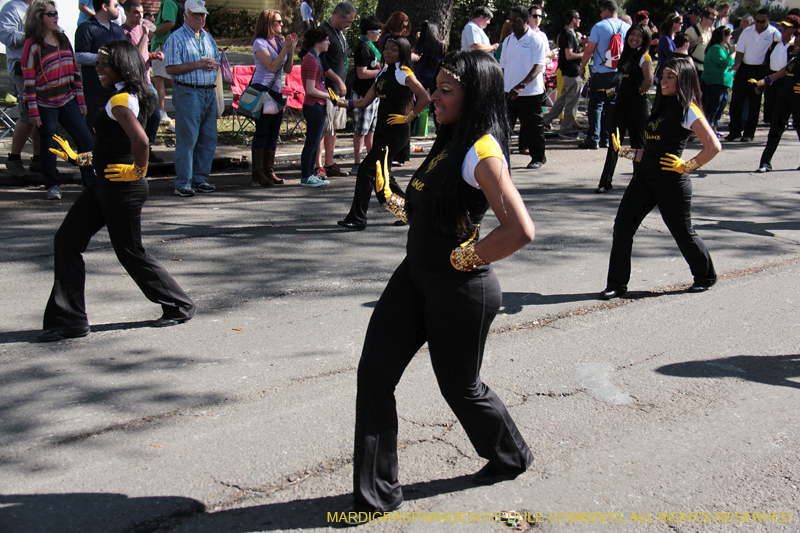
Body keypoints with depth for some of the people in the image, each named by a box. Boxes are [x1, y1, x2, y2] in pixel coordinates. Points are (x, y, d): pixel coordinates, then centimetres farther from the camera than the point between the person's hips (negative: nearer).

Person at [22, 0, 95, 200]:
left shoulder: (63, 39, 10)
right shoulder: (32, 45, -8)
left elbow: (74, 70, 14)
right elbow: (29, 80, -9)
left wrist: (80, 99, 10)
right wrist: (33, 111, -13)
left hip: (68, 101, 5)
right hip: (45, 104, -5)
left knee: (86, 141, -1)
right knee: (48, 146, 3)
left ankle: (92, 182, 9)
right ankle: (52, 186, 19)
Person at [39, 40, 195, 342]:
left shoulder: (120, 101, -19)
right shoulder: (132, 97, 11)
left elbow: (140, 140, -37)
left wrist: (138, 170, -21)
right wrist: (79, 158, 24)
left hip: (122, 189, -10)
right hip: (104, 186, 10)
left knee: (130, 252, 4)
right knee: (67, 240, 6)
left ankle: (179, 306, 22)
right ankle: (68, 320, 10)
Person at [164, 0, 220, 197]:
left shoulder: (208, 37, 17)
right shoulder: (176, 38, -4)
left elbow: (217, 60, 25)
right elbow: (171, 68, -12)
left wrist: (213, 64, 3)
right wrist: (197, 65, -16)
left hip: (209, 92, 7)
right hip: (187, 93, -7)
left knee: (209, 138, 8)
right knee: (187, 139, -6)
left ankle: (200, 179, 18)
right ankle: (183, 183, -1)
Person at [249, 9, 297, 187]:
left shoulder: (280, 41, 13)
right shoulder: (259, 43, -6)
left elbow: (288, 69, 11)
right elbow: (271, 66, -16)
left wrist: (291, 49, 1)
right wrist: (285, 49, -14)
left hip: (277, 92, 7)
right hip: (262, 90, -7)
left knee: (273, 133, 7)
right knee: (262, 131, -8)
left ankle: (269, 171, 13)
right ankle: (258, 173, -5)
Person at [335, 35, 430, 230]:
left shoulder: (403, 73, -10)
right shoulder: (383, 73, 15)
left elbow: (425, 98, -20)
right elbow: (365, 101, 17)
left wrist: (408, 117, -14)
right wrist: (340, 103, 8)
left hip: (397, 132, -9)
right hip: (382, 129, 9)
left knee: (366, 169, -11)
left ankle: (357, 218, -5)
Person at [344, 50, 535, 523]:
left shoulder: (483, 152, -20)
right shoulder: (451, 142, 9)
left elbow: (521, 230, -30)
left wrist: (465, 259, -20)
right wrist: (394, 201, 7)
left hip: (460, 289, -9)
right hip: (416, 274, 9)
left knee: (459, 385, 11)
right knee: (374, 373, 2)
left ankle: (511, 456, 42)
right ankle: (377, 492, 14)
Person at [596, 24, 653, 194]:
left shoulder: (644, 57, -10)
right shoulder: (626, 54, 13)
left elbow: (649, 80, -24)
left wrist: (640, 92, -10)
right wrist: (616, 91, 11)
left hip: (638, 105, -7)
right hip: (622, 102, 8)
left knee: (638, 144, 2)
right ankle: (606, 182, 6)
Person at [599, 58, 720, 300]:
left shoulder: (688, 109, -9)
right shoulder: (662, 105, 16)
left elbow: (713, 146, -15)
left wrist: (687, 166, -13)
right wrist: (624, 151, 14)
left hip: (671, 180, -7)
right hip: (645, 176, 7)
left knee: (682, 232, 8)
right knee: (623, 224, -4)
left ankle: (705, 276, 34)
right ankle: (617, 284, 4)